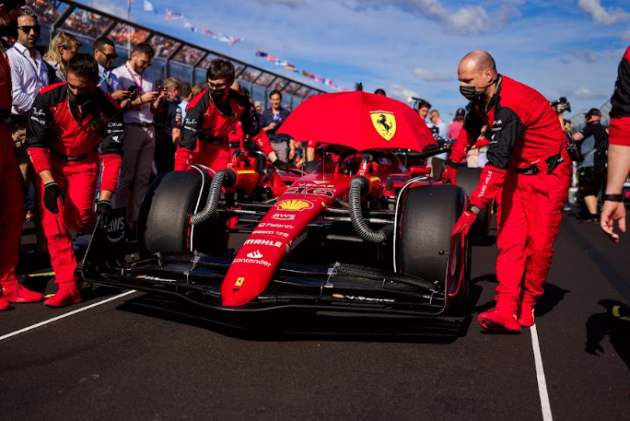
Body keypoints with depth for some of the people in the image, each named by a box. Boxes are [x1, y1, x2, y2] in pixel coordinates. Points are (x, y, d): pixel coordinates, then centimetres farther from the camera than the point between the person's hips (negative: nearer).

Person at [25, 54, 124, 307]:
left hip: (85, 163, 0)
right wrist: (49, 183, -27)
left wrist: (105, 200, -26)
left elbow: (112, 155, -20)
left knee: (79, 217, -18)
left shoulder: (107, 108, -20)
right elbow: (35, 144, -17)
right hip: (51, 163, 1)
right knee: (54, 220, -12)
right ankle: (68, 286, -6)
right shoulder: (48, 99, -22)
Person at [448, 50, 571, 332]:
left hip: (548, 174, -7)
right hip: (516, 172, 8)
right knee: (510, 240, -4)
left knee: (539, 243, -5)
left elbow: (497, 161, -37)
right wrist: (452, 164, 21)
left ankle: (527, 305, 13)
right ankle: (506, 311, -9)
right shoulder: (484, 97, -3)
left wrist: (473, 209, -38)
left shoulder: (509, 106, -30)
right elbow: (470, 129, 17)